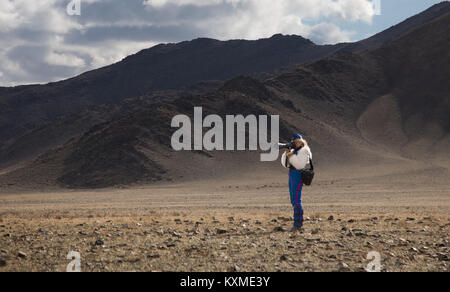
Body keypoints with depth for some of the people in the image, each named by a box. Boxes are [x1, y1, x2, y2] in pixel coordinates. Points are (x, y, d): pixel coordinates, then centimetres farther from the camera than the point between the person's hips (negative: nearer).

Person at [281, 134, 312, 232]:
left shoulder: (304, 151, -7)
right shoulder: (294, 150, 18)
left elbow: (299, 164, -19)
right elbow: (285, 163, 16)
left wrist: (290, 155, -18)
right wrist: (286, 153, 0)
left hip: (298, 175, -9)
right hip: (291, 175, 9)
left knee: (296, 200, -13)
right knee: (294, 201, 10)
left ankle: (298, 225, -14)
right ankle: (297, 224, 14)